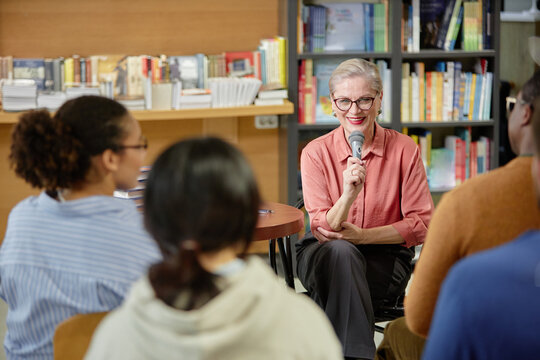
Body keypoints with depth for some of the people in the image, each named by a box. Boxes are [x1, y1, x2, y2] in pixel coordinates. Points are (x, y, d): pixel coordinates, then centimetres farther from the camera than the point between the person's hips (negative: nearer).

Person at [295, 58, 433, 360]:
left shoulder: (405, 150, -4)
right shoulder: (316, 153, -4)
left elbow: (422, 224, -4)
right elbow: (324, 230, -10)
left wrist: (362, 236, -16)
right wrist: (348, 194, -30)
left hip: (385, 257, 0)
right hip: (325, 256, 1)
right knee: (341, 252, -35)